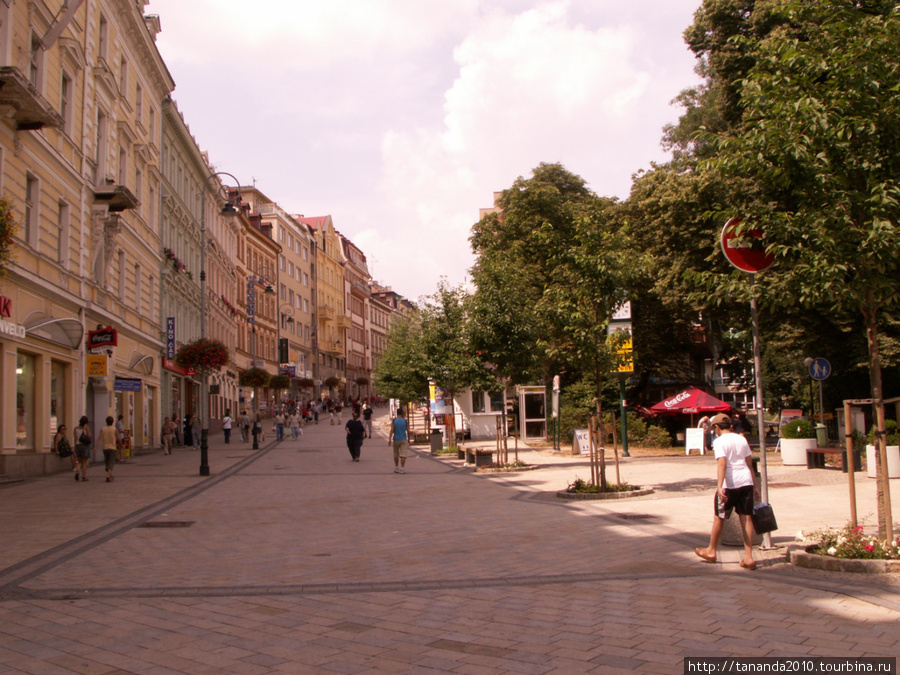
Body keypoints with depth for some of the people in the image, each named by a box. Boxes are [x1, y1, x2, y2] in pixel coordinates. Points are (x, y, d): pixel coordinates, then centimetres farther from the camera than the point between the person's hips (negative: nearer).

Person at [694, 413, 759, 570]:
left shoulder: (719, 441, -7)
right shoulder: (742, 439, 12)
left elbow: (722, 464, -20)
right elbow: (750, 464, 15)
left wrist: (720, 486, -27)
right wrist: (755, 486, 21)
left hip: (729, 484, -5)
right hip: (746, 482, 5)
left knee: (719, 517, 11)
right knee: (746, 518, 4)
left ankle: (711, 551, 26)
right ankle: (748, 557, 0)